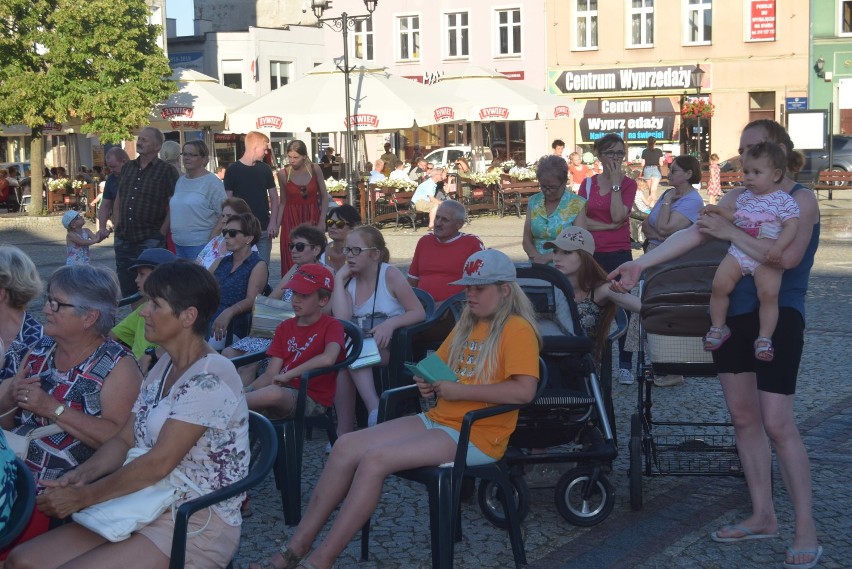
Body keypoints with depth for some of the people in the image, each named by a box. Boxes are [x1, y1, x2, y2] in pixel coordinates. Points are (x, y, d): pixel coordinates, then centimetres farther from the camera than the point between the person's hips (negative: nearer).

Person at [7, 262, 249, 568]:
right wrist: (81, 475, -8)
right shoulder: (165, 365, 12)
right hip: (148, 508, 8)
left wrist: (82, 496, -14)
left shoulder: (210, 378, -18)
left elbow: (158, 463, -20)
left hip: (199, 527, -8)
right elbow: (124, 440, 11)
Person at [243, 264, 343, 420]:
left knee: (274, 393, -36)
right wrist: (247, 390, -12)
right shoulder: (285, 327, 17)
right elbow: (271, 375, 8)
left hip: (313, 399, -6)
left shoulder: (332, 326, -1)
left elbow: (328, 358, -25)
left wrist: (287, 375, -17)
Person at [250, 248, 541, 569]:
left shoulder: (517, 329, -11)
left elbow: (524, 391, -24)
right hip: (436, 420, 9)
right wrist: (429, 383, 2)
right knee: (346, 447, -9)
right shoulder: (467, 324, 16)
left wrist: (459, 391, -20)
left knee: (374, 460, -25)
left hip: (477, 436, -9)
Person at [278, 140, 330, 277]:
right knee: (292, 261, -4)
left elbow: (324, 196, 2)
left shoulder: (314, 169, -3)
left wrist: (322, 221, -5)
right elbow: (283, 202, 6)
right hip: (291, 219, 0)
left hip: (312, 217, 0)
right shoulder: (283, 174, -2)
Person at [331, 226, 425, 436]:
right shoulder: (349, 280, 8)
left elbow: (419, 313, -7)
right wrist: (339, 279, -5)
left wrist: (391, 323, -23)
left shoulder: (390, 275, -3)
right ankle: (343, 432, -28)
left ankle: (374, 410, -31)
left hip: (390, 347, -4)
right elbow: (342, 318, -10)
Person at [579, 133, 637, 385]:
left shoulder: (628, 184, 2)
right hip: (591, 254, 2)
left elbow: (618, 215, -14)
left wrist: (615, 182, -11)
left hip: (619, 254, -2)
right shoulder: (588, 184, 8)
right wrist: (610, 226, -11)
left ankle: (625, 365, 5)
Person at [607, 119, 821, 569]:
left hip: (778, 316, -7)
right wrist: (641, 264, -8)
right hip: (734, 314, 7)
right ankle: (763, 515, 21)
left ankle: (806, 528, -2)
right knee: (743, 416, 10)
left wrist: (730, 233, -17)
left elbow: (787, 256, -22)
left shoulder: (801, 199, -7)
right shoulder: (739, 198, 11)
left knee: (776, 423, -11)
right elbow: (693, 233, 2)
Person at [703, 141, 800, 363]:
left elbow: (791, 226, -13)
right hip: (738, 252, 5)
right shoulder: (744, 197, 13)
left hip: (766, 259, -5)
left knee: (769, 293, -22)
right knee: (719, 285, -12)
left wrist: (778, 247, -26)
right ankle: (718, 327, 7)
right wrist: (720, 210, 13)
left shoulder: (784, 201, -5)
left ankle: (764, 338, -11)